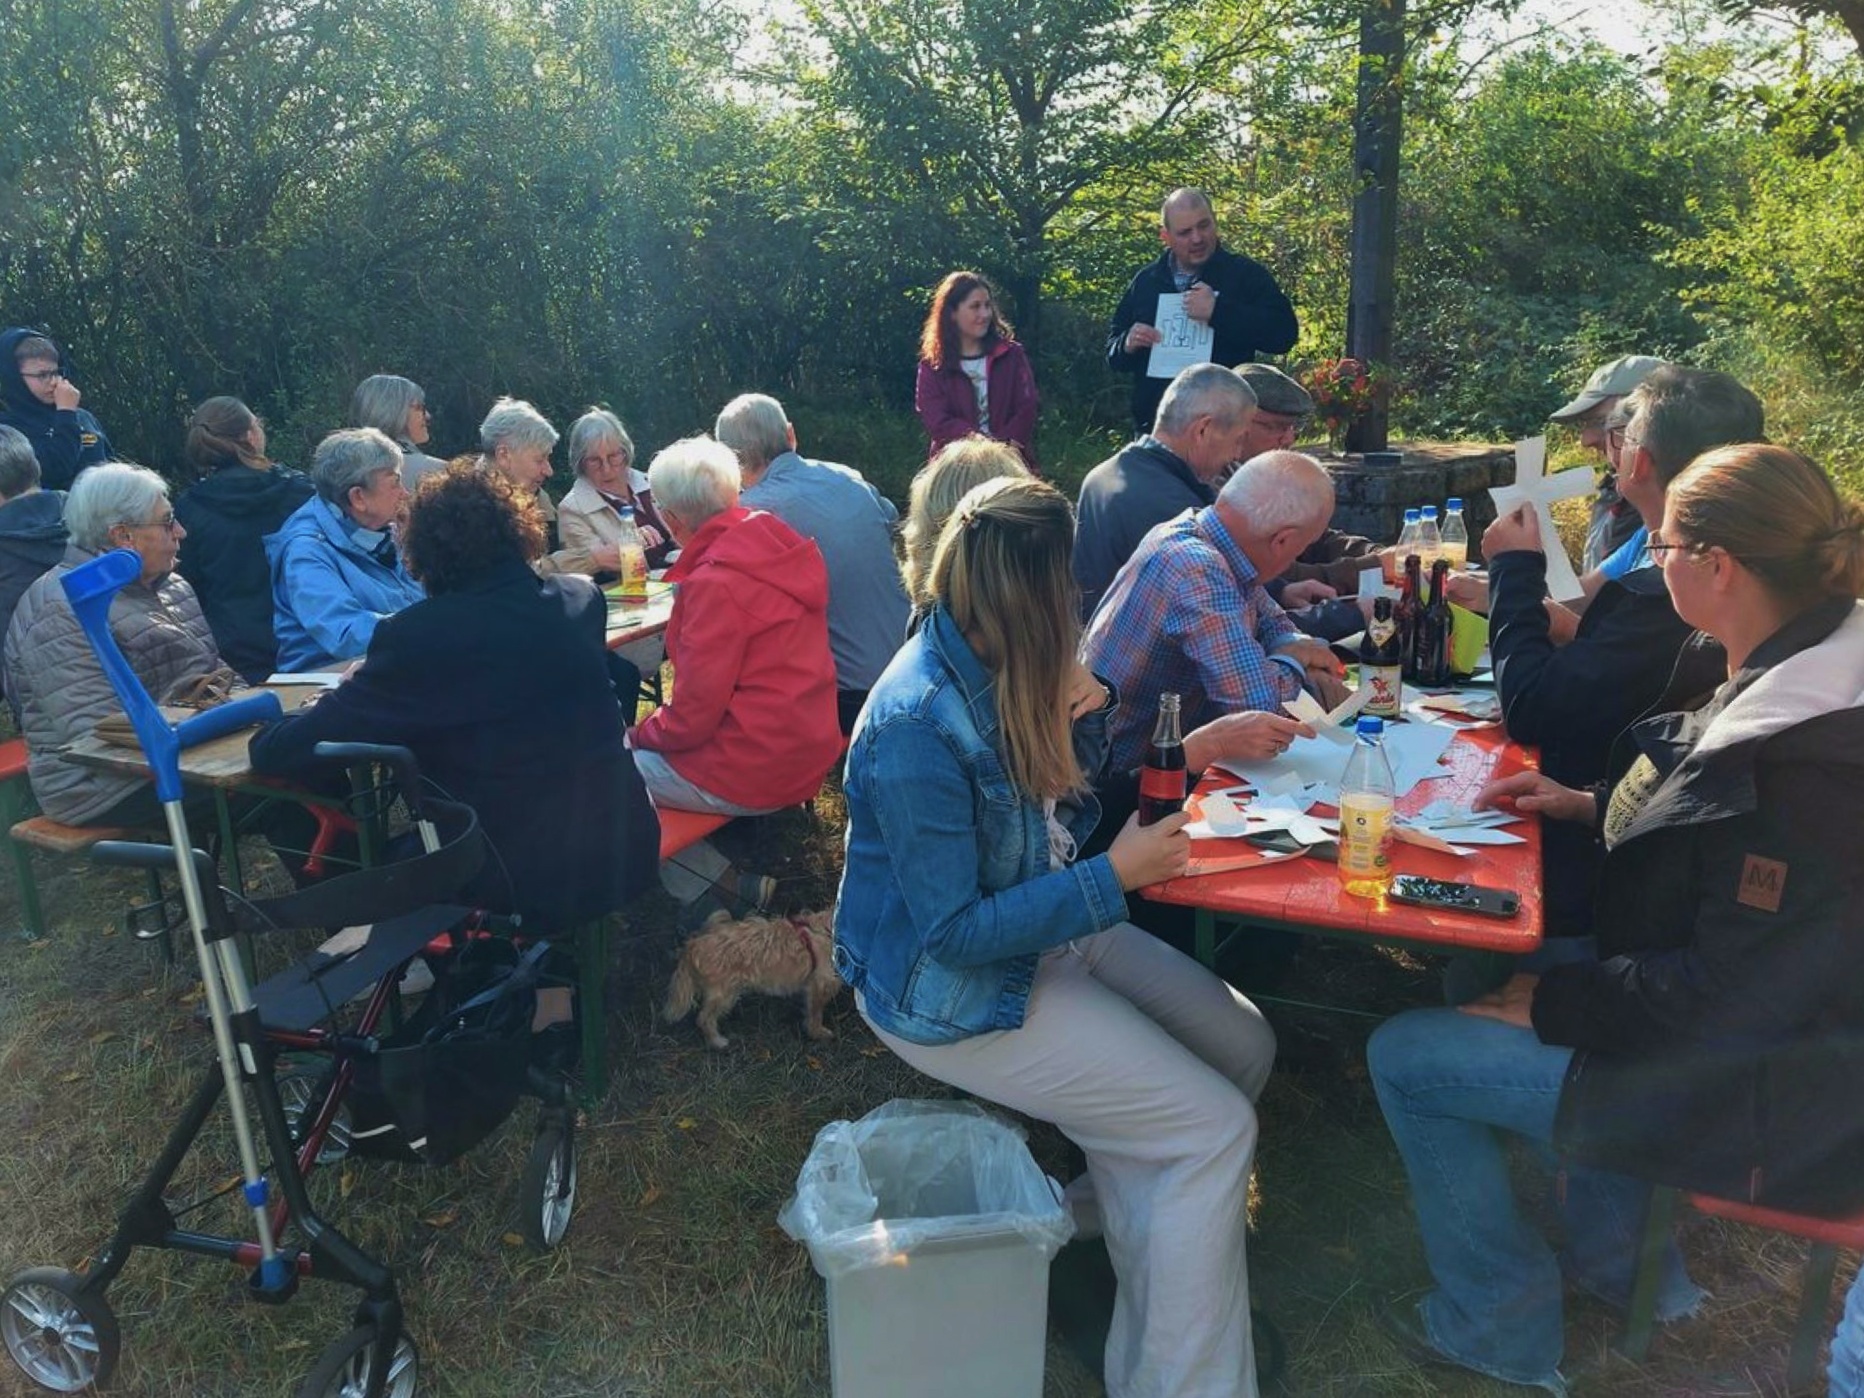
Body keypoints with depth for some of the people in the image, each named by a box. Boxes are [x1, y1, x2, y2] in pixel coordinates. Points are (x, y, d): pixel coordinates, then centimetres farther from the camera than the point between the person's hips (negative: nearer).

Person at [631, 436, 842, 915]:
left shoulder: (715, 582, -23)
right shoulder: (778, 544, 3)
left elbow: (693, 716, -19)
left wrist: (640, 732, 0)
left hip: (757, 770, -9)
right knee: (641, 750, 21)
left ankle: (723, 886, 4)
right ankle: (733, 882, 16)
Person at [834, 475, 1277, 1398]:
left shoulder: (1000, 670, -4)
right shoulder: (918, 726, -29)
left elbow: (1058, 803, 12)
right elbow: (954, 931, -26)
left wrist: (1088, 713, -8)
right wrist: (1115, 877, -24)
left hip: (1044, 931, 9)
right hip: (952, 990, -9)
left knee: (1245, 1046, 7)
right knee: (1215, 1128, -11)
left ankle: (1104, 1205, 23)